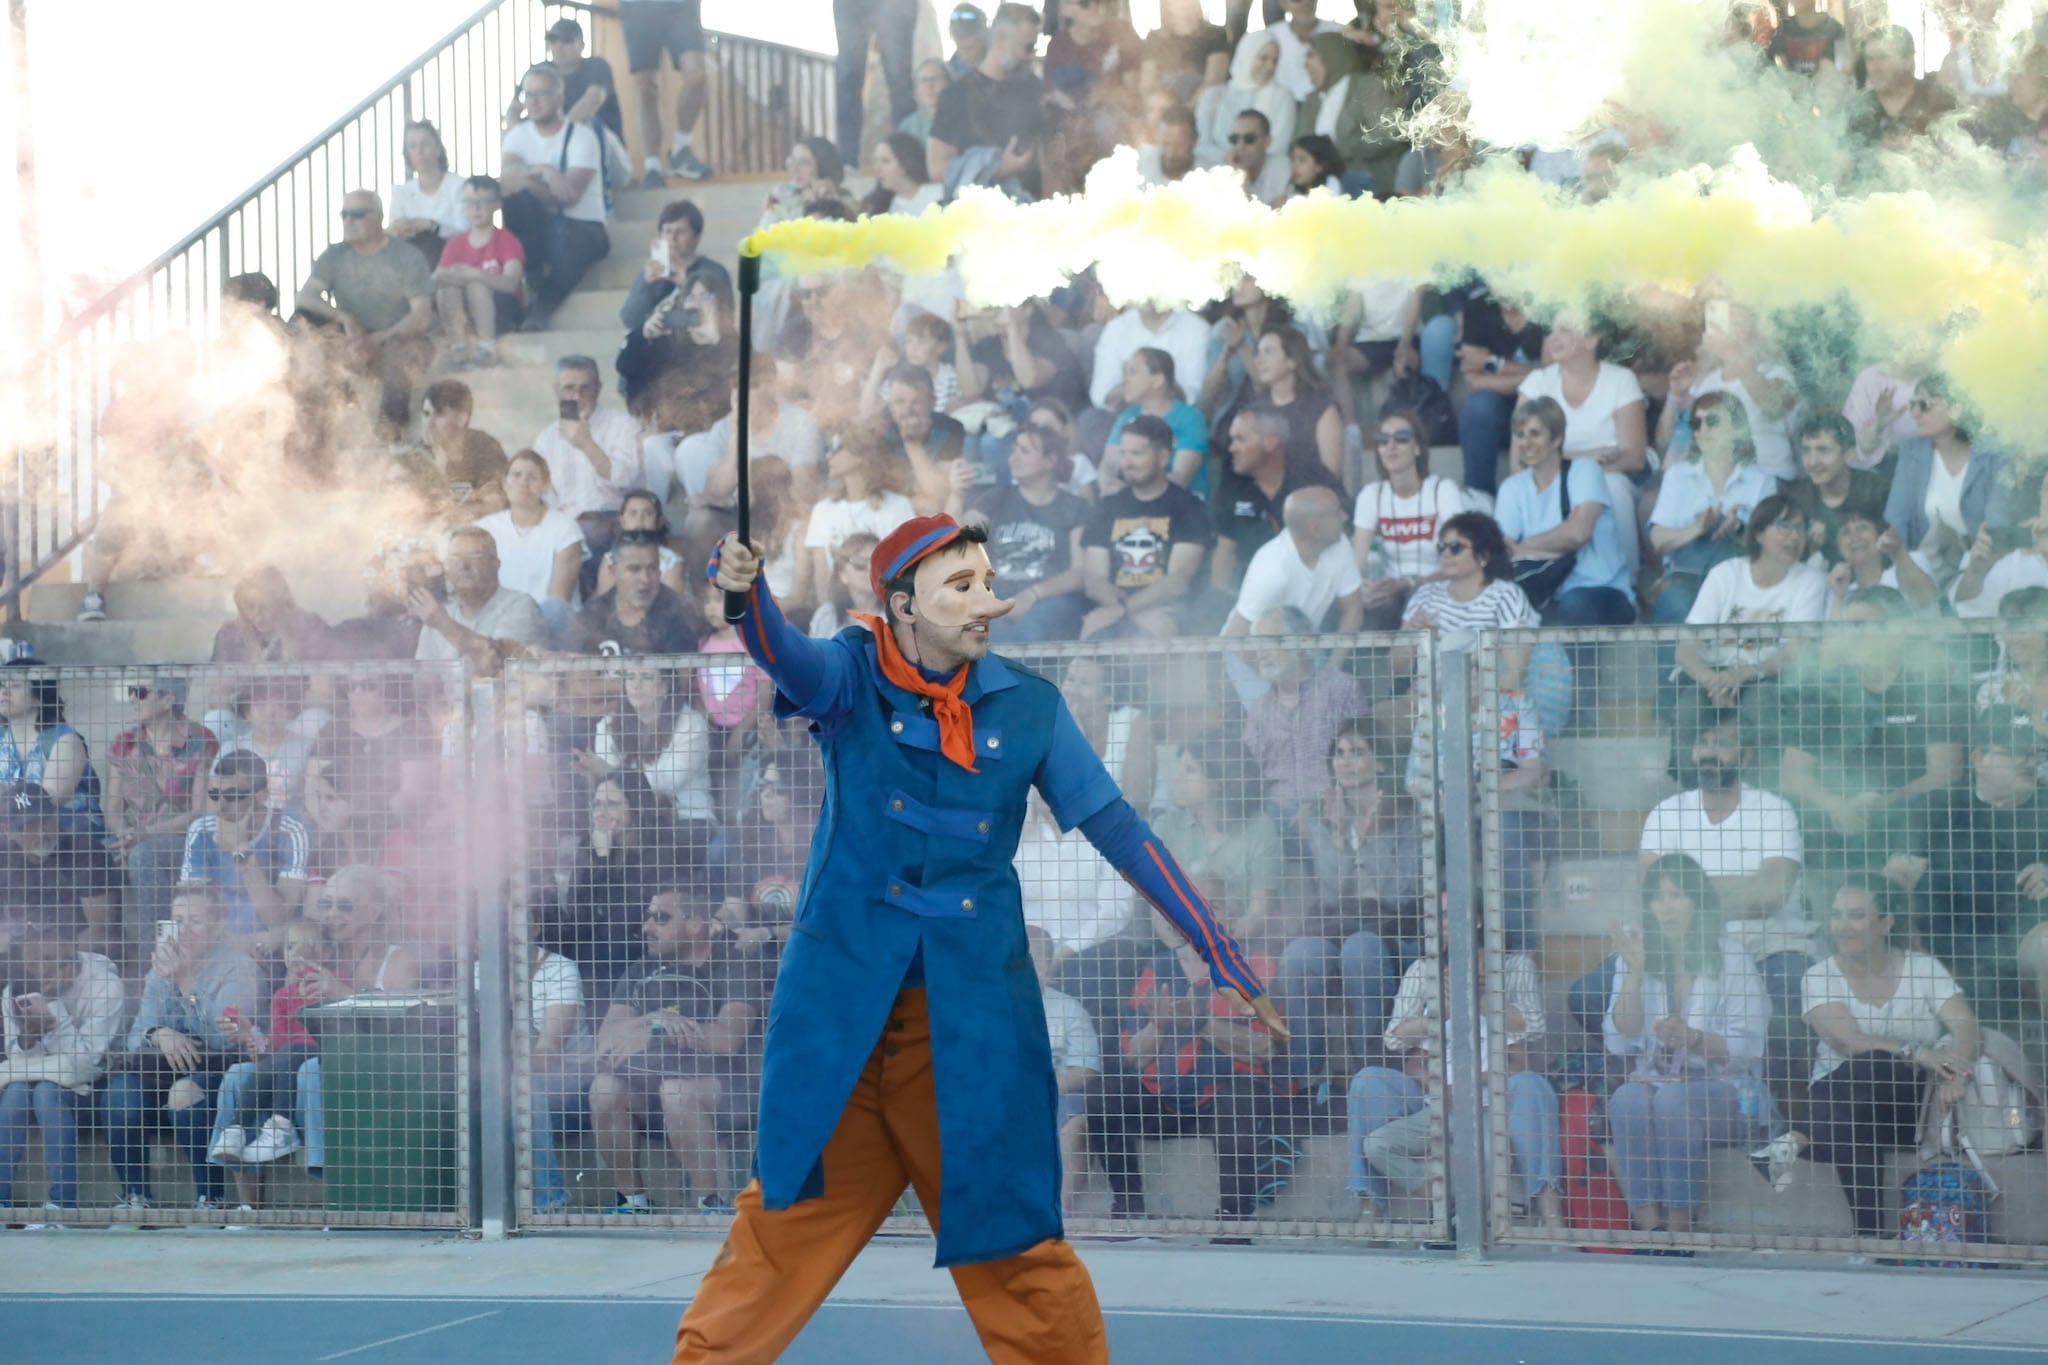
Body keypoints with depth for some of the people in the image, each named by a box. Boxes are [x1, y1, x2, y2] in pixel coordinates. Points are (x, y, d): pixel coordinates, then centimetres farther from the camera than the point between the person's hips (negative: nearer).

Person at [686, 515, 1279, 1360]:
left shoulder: (1027, 708, 0)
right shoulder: (852, 676, -5)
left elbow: (1119, 831, 3)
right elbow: (786, 656, -26)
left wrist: (1221, 955, 0)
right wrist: (746, 593, -50)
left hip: (971, 1005, 1)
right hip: (845, 998, -1)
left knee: (1010, 1233, 5)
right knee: (791, 1218, 2)